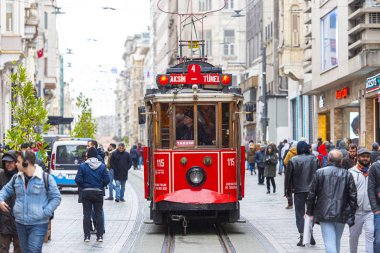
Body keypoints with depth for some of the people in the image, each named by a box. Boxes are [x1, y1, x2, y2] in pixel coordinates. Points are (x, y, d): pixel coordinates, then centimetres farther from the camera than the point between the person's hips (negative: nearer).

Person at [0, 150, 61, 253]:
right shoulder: (16, 178, 8)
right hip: (20, 223, 5)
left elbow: (56, 198, -3)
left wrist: (45, 213, -12)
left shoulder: (46, 178, -7)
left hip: (38, 225, -5)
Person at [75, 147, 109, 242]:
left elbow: (78, 180, -11)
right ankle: (100, 236, 7)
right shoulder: (102, 166, -3)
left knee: (87, 214, 6)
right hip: (98, 192, 1)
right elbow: (107, 179, -5)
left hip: (86, 192, -1)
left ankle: (87, 236, 4)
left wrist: (83, 186, 6)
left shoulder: (83, 166, -7)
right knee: (99, 214, 8)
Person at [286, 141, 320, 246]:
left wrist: (288, 191, 7)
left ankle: (302, 236, -5)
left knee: (300, 214, 3)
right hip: (312, 190, 2)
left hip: (299, 191, -2)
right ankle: (310, 233, 13)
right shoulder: (314, 159, 0)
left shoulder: (293, 161, -6)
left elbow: (288, 177, -3)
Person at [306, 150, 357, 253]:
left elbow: (312, 194, 0)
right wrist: (351, 216, 7)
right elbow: (353, 197, 1)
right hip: (341, 215, 2)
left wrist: (310, 212, 10)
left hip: (324, 214, -2)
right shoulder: (347, 174, 1)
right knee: (337, 241, 18)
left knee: (329, 243, -6)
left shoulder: (320, 172, -2)